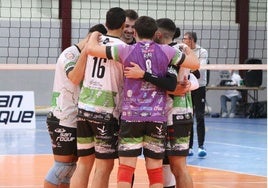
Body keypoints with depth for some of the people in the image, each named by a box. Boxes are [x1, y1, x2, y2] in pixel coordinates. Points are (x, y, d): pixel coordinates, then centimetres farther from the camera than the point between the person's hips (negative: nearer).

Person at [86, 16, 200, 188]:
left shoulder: (126, 50, -2)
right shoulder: (166, 51, 2)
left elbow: (91, 48, 0)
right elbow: (195, 64, 10)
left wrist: (95, 35, 21)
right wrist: (188, 50, 30)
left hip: (131, 115, -1)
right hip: (158, 116, 1)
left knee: (126, 167, -1)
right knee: (155, 169, 6)